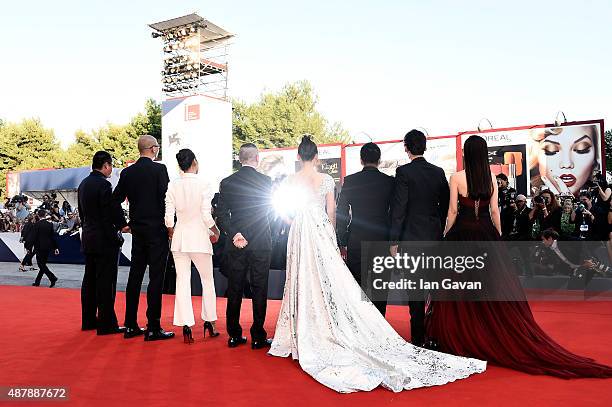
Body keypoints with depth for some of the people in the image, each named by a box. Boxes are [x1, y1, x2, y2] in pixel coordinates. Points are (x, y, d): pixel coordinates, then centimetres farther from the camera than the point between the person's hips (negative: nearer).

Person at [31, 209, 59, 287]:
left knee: (41, 265, 0)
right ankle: (37, 282, 19)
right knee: (43, 264, 13)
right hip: (48, 247, 6)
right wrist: (55, 247, 9)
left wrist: (35, 248, -3)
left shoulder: (37, 224, -10)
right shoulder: (50, 224, 4)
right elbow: (53, 236, 6)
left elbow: (35, 237, -10)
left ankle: (53, 278, -14)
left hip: (40, 247, -5)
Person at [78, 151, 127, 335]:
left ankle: (89, 320, 23)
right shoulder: (103, 184, -16)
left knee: (90, 279, 14)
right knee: (106, 281, -5)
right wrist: (122, 225, -3)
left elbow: (82, 211, 17)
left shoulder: (83, 184, 12)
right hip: (105, 239, -9)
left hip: (88, 238, 9)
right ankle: (106, 324, -1)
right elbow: (113, 212, -18)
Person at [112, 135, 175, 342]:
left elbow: (115, 200, 8)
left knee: (135, 276, 11)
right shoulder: (159, 169, -9)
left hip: (137, 231, 6)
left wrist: (123, 224, 17)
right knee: (156, 278, -3)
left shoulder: (127, 172, 7)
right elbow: (166, 199, -13)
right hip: (157, 230, -6)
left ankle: (130, 326, 17)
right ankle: (153, 328, 0)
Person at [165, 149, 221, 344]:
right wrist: (216, 232, 6)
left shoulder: (172, 186, 0)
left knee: (182, 282, 6)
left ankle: (186, 328, 6)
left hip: (179, 238, 3)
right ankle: (209, 322, 19)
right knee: (207, 279, 14)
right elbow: (207, 216, -11)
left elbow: (169, 216, 0)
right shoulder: (203, 185, -10)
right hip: (199, 236, -3)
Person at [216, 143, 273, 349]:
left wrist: (234, 234, -8)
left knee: (234, 289, 10)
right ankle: (258, 337, 7)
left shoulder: (227, 182, 0)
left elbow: (221, 214, -6)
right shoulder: (265, 181, -5)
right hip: (261, 242, -2)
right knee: (259, 289, 4)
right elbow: (269, 210, 6)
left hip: (236, 243, 2)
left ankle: (234, 335, 16)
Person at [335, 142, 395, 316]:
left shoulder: (349, 181, -2)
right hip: (382, 241, 0)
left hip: (356, 242, 0)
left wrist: (342, 241, 6)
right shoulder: (390, 182, -1)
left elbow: (341, 213, 0)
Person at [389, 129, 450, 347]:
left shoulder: (404, 172, -9)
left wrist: (394, 240, -8)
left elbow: (398, 208, -11)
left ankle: (418, 338, 4)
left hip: (412, 237, -5)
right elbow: (445, 205, 11)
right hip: (435, 236, 5)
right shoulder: (439, 172, 7)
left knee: (415, 288, 0)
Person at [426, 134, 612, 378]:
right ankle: (496, 339, 14)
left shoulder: (457, 178, -7)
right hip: (486, 234, 3)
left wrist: (447, 235, 3)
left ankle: (461, 338, 12)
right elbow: (495, 211, 4)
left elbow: (453, 210, -6)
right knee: (494, 286, 8)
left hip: (462, 234, -3)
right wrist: (498, 236, 11)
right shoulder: (491, 177, 2)